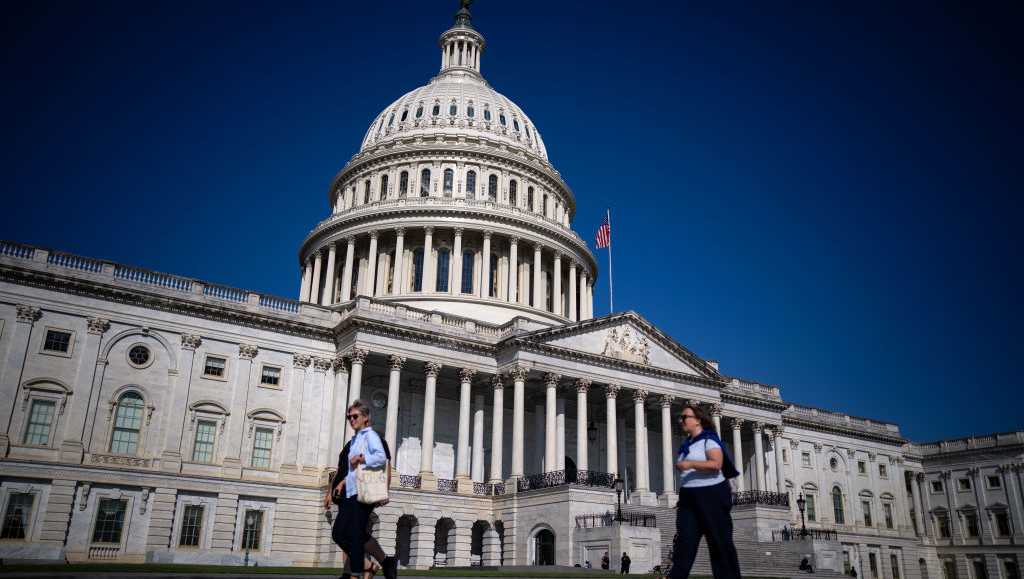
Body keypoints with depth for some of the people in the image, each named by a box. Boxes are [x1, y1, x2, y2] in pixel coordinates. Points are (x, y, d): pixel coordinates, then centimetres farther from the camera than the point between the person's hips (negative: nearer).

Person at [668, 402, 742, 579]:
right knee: (684, 540, -5)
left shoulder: (709, 439, -5)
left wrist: (690, 464, -28)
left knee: (720, 542, 0)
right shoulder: (686, 445, 19)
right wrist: (682, 497, 19)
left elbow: (716, 464, -22)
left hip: (711, 495, -7)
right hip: (688, 498, 7)